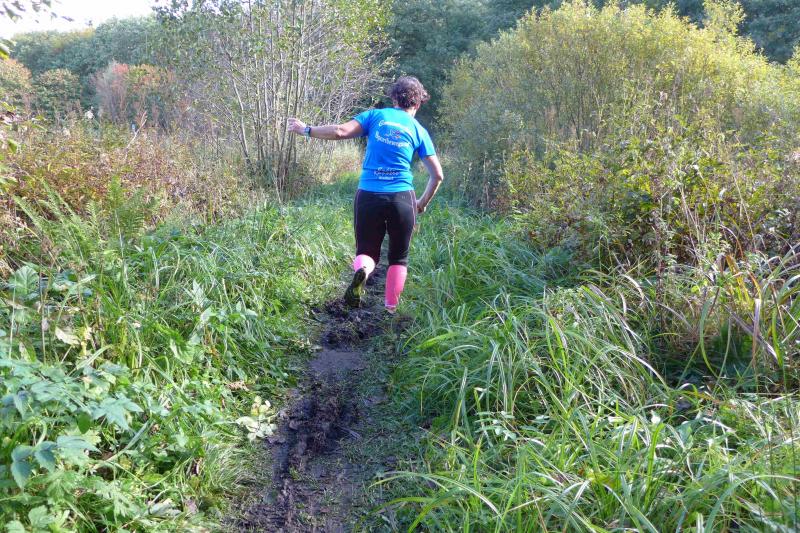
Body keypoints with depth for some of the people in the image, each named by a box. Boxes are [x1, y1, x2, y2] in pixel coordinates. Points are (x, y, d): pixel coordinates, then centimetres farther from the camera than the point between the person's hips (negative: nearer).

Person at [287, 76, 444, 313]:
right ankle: (390, 310, 13)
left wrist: (306, 130, 7)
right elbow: (437, 175, 8)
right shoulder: (419, 131, 9)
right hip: (402, 198, 0)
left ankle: (361, 270, -21)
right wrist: (423, 203, 22)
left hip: (368, 196, 0)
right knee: (399, 258, 17)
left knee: (367, 251, 14)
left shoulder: (375, 116, 6)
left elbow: (340, 131, -6)